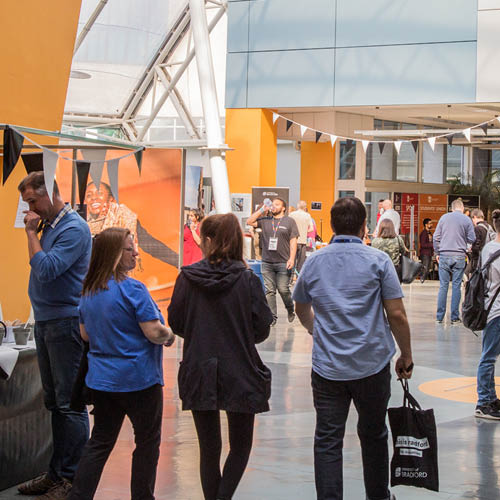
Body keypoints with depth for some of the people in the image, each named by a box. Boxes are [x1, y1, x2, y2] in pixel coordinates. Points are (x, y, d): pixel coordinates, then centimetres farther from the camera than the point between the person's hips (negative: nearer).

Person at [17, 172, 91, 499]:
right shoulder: (49, 225, 13)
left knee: (69, 403, -6)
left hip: (66, 322, -9)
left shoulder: (74, 229, -14)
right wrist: (34, 231, 6)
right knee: (54, 401, 14)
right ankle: (57, 472, 22)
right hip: (45, 321, 9)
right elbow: (39, 267, 17)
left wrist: (31, 233, -12)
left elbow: (46, 269, -22)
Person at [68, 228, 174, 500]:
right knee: (147, 442, 9)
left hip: (100, 379, 7)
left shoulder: (88, 291, 6)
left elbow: (85, 334, 15)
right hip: (138, 380, -7)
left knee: (100, 442, 13)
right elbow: (155, 332, -20)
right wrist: (169, 334, 0)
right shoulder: (132, 289, -18)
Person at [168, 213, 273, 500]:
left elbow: (175, 323, 1)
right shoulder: (247, 280, -11)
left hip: (199, 375, 2)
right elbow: (262, 331, -7)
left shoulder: (187, 278, -7)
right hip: (240, 376, -1)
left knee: (209, 448, 13)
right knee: (241, 446, 13)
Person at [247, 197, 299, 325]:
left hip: (283, 262, -3)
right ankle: (272, 317, 8)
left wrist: (291, 259, -10)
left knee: (283, 289, -4)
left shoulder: (289, 221, 4)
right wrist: (261, 210, 3)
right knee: (269, 291, 2)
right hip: (267, 262, 3)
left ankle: (290, 310, 22)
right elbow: (249, 222, 5)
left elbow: (293, 241, -1)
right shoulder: (265, 220, 12)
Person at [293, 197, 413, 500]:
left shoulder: (314, 262, 4)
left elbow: (301, 308, 20)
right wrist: (406, 356, 5)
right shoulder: (378, 261, -6)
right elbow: (397, 315, -8)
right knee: (373, 435, 17)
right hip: (372, 364, -1)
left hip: (327, 368, 1)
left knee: (327, 442, 3)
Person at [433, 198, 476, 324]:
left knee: (443, 286, 5)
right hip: (459, 257, -2)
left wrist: (437, 253, 14)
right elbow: (472, 239, 1)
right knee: (456, 286, 3)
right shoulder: (466, 220, -1)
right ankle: (454, 317, 4)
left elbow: (436, 237, 5)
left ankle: (440, 316, 6)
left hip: (444, 256, 2)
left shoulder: (444, 218, 5)